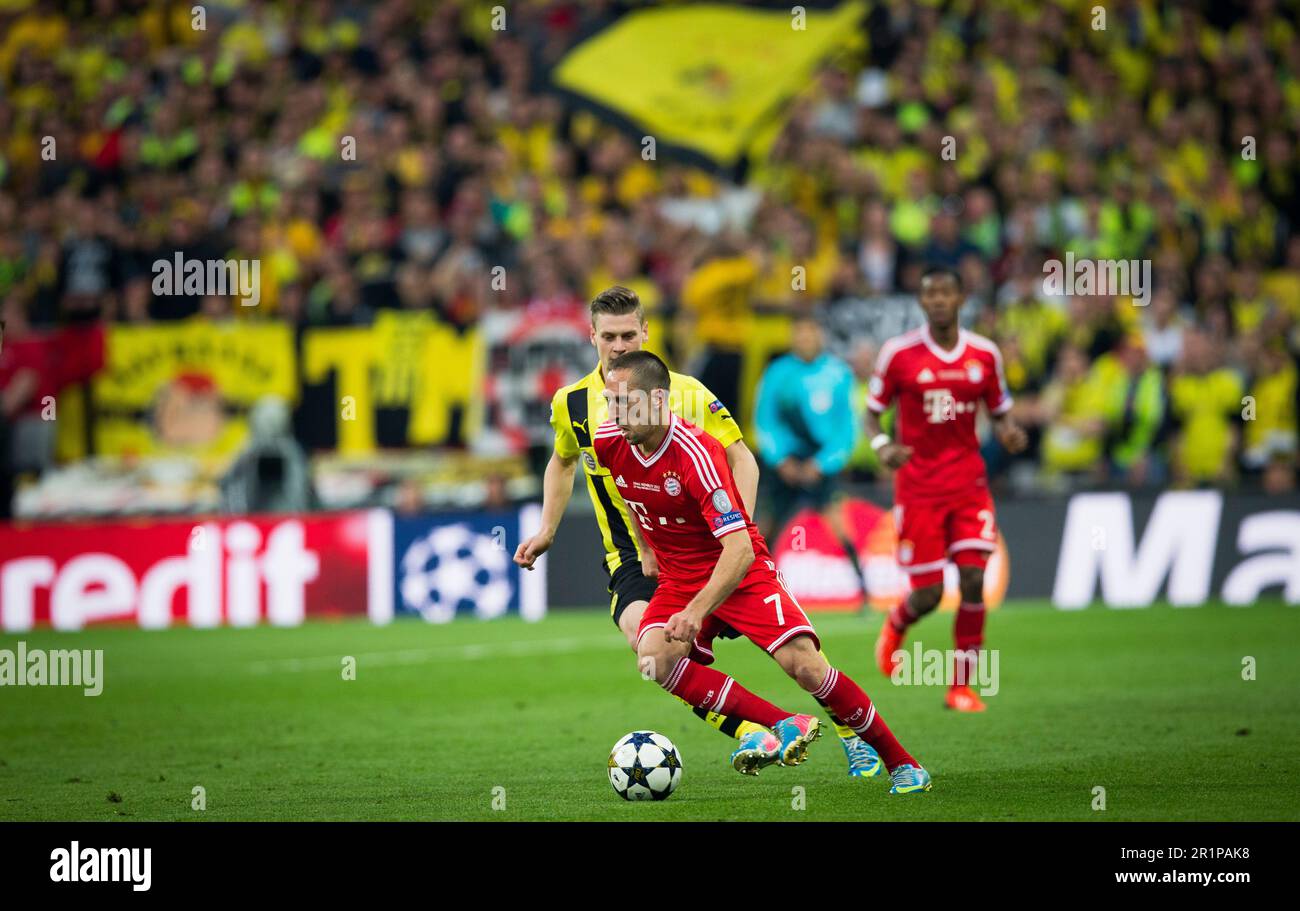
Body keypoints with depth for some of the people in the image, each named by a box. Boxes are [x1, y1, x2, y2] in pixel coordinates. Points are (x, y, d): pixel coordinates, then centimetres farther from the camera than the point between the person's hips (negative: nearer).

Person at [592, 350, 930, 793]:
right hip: (678, 578, 5)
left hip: (741, 572, -5)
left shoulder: (696, 453, -28)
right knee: (655, 657, -25)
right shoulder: (608, 442, -9)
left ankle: (902, 763, -3)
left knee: (804, 664, -19)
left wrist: (697, 611, -44)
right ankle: (783, 726, -24)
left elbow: (739, 548, -33)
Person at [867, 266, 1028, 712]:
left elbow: (1000, 412, 13)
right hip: (918, 487, -2)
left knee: (973, 580, -11)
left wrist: (1008, 433, -10)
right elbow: (871, 412, 3)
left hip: (969, 483, 2)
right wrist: (883, 446, -17)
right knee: (927, 595, -2)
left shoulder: (984, 354, 2)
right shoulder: (899, 353, -5)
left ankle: (962, 687, 1)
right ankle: (894, 627, 36)